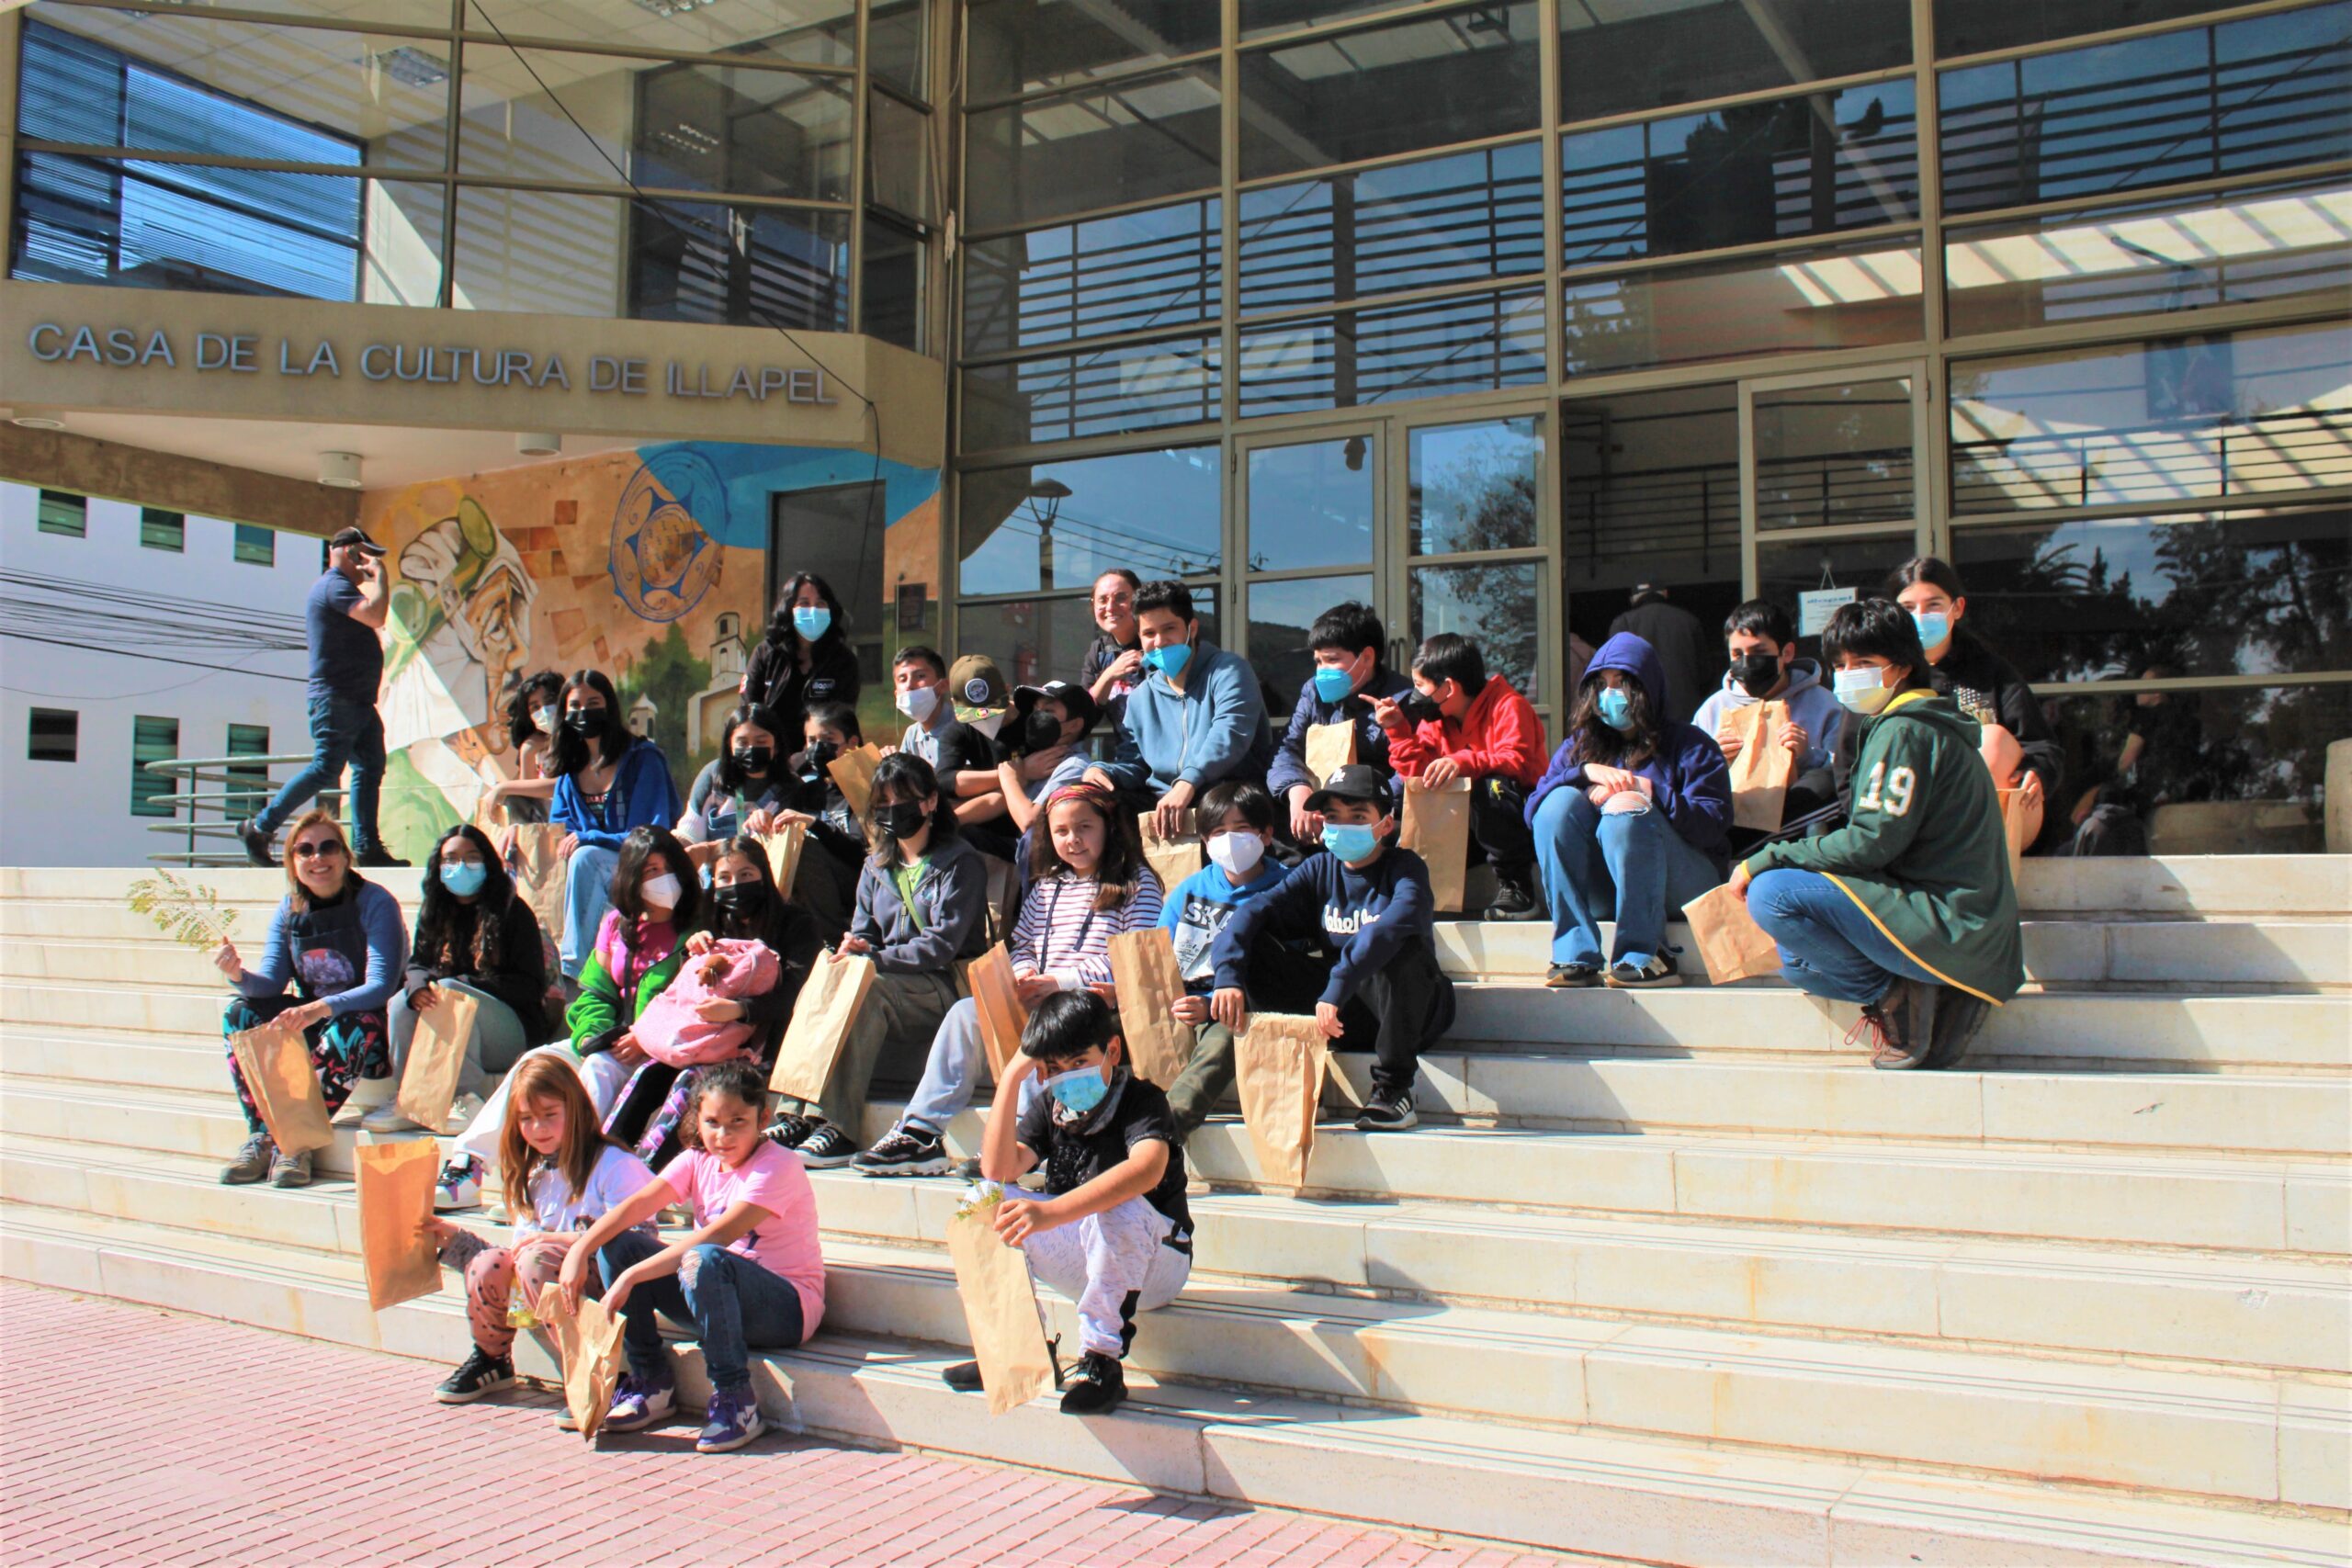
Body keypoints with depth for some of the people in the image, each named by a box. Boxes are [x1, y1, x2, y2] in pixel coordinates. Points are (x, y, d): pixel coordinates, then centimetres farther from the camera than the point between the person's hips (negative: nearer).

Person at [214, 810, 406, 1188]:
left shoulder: (375, 903, -14)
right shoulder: (290, 909, 3)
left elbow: (382, 985, -24)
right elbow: (271, 983, -2)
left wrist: (321, 1008, -39)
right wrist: (238, 975, -26)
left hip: (370, 1026, -6)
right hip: (313, 1024, 6)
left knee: (356, 1026, -37)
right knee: (240, 1014, -13)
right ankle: (261, 1138, -19)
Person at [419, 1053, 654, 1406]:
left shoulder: (614, 1166, -8)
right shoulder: (533, 1177, 17)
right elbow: (520, 1248, 16)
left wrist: (555, 1238, -19)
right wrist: (453, 1238, 9)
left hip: (607, 1289, -6)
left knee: (536, 1257, -29)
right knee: (488, 1263, -16)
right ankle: (491, 1360, 9)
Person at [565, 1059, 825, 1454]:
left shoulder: (777, 1167, -18)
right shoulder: (698, 1160, 4)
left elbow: (716, 1237, -30)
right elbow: (637, 1204, -11)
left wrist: (630, 1277, -34)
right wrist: (579, 1251, -27)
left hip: (785, 1308, -7)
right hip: (719, 1301, 7)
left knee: (704, 1260, -37)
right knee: (617, 1243, -6)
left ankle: (737, 1402, -24)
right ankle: (652, 1381, 1)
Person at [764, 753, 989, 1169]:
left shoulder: (960, 863, -1)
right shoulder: (877, 866, 19)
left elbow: (943, 944, -11)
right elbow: (862, 932, 16)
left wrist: (874, 957, -21)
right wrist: (852, 947, -10)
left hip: (944, 988, -5)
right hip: (890, 983, 6)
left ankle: (835, 1124, -38)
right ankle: (805, 1114, -35)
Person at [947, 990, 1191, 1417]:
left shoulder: (1142, 1100, -17)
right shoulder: (1048, 1107, 3)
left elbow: (1147, 1169, -41)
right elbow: (998, 1169, -12)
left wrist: (1052, 1212, -52)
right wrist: (1012, 1077, -15)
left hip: (1154, 1263, -6)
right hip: (1080, 1263, 6)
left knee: (1116, 1206, -38)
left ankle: (1101, 1360, -26)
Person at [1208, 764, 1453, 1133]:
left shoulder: (1404, 867, -11)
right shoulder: (1320, 868, 3)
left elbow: (1396, 922, -35)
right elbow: (1253, 912, -10)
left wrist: (1337, 986, -45)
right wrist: (1228, 975, -29)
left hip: (1406, 1009, -4)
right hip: (1342, 1012, 4)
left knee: (1402, 948, -36)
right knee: (1253, 945, -11)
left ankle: (1393, 1088, -22)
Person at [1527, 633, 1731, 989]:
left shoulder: (1688, 744, 6)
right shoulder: (1578, 746, 15)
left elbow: (1714, 823, -9)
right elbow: (1533, 810, 0)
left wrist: (1647, 791, -18)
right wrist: (1586, 772, -14)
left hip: (1681, 884, -3)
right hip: (1600, 891, 3)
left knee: (1626, 808, -29)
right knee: (1562, 801, -21)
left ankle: (1645, 955, -27)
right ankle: (1575, 955, -30)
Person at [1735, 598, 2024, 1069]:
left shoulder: (1904, 730, -12)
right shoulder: (1926, 726, 20)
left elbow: (1872, 842, -20)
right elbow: (1878, 842, 19)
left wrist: (1765, 860, -14)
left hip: (1947, 923, -11)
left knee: (1772, 894, -21)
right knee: (1795, 959, 22)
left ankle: (1895, 995, -10)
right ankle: (1930, 1004, 5)